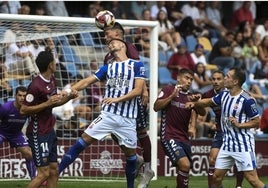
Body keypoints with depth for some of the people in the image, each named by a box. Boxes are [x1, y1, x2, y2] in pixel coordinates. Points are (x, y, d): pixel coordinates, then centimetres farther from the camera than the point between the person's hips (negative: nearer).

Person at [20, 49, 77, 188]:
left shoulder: (52, 80, 7)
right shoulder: (36, 85, -21)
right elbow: (23, 110, -19)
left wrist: (69, 97, 5)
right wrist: (47, 103, -24)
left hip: (49, 131, 9)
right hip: (38, 134, -9)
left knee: (54, 171, 8)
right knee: (44, 173, -8)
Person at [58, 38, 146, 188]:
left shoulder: (137, 65, 3)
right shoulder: (108, 68, 14)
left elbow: (138, 90, -5)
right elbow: (87, 81, 8)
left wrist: (117, 99, -16)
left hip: (127, 119, -2)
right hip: (108, 115, 2)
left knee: (131, 153, 3)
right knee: (84, 141, -7)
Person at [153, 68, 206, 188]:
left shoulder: (190, 97, 15)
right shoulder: (168, 90, 0)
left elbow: (202, 113, 4)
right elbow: (156, 107, -9)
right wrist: (172, 96, -16)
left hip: (184, 138, 7)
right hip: (169, 136, -7)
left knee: (184, 168, 7)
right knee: (185, 164, -23)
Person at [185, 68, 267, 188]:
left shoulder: (247, 100, -16)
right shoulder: (224, 95, 6)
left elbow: (256, 122, -10)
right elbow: (209, 102, 24)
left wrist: (239, 124, -20)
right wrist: (195, 103, 10)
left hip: (243, 145, -7)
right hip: (227, 143, 7)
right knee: (216, 177, 8)